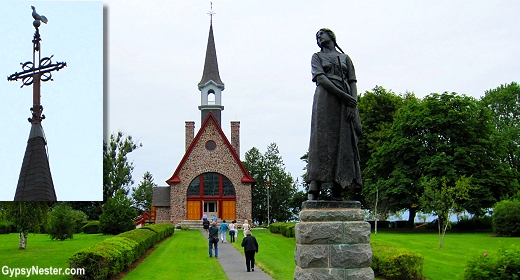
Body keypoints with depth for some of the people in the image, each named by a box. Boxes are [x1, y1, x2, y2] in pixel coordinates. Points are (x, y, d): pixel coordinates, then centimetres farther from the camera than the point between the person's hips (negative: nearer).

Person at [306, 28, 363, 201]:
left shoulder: (345, 58, 22)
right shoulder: (317, 57, 16)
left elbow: (353, 82, 12)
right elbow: (320, 78, -1)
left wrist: (353, 104, -6)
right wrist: (343, 95, -12)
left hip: (346, 102, 3)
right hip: (325, 100, -2)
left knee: (343, 143, -6)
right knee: (321, 140, -12)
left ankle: (337, 190, -9)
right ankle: (314, 187, -18)